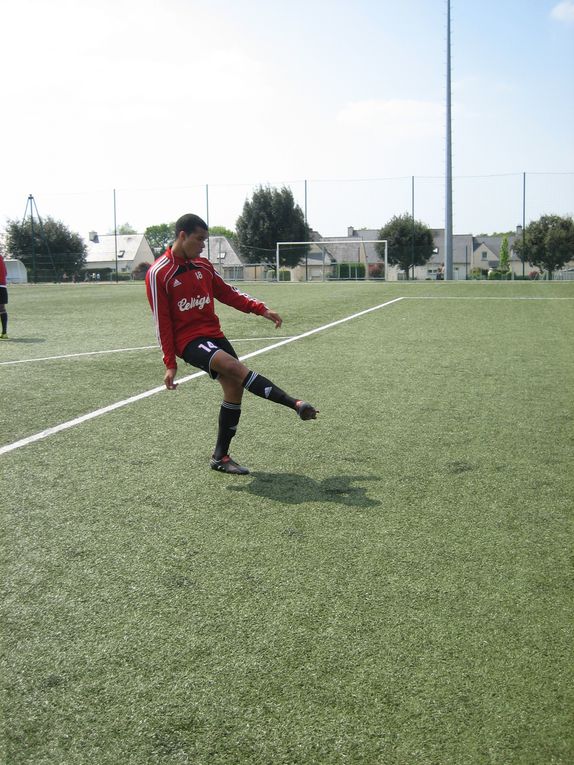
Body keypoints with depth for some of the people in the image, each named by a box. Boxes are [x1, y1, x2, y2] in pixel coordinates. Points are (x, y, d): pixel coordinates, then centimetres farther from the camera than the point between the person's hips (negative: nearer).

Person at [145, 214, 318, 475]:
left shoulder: (203, 266, 9)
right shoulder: (158, 274, -9)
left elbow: (228, 293, 17)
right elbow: (162, 321, -9)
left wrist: (261, 309, 4)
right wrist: (170, 363, -10)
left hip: (213, 334, 7)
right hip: (188, 340, -7)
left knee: (234, 387, -1)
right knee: (234, 366, -28)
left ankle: (220, 457, 13)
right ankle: (295, 404, -32)